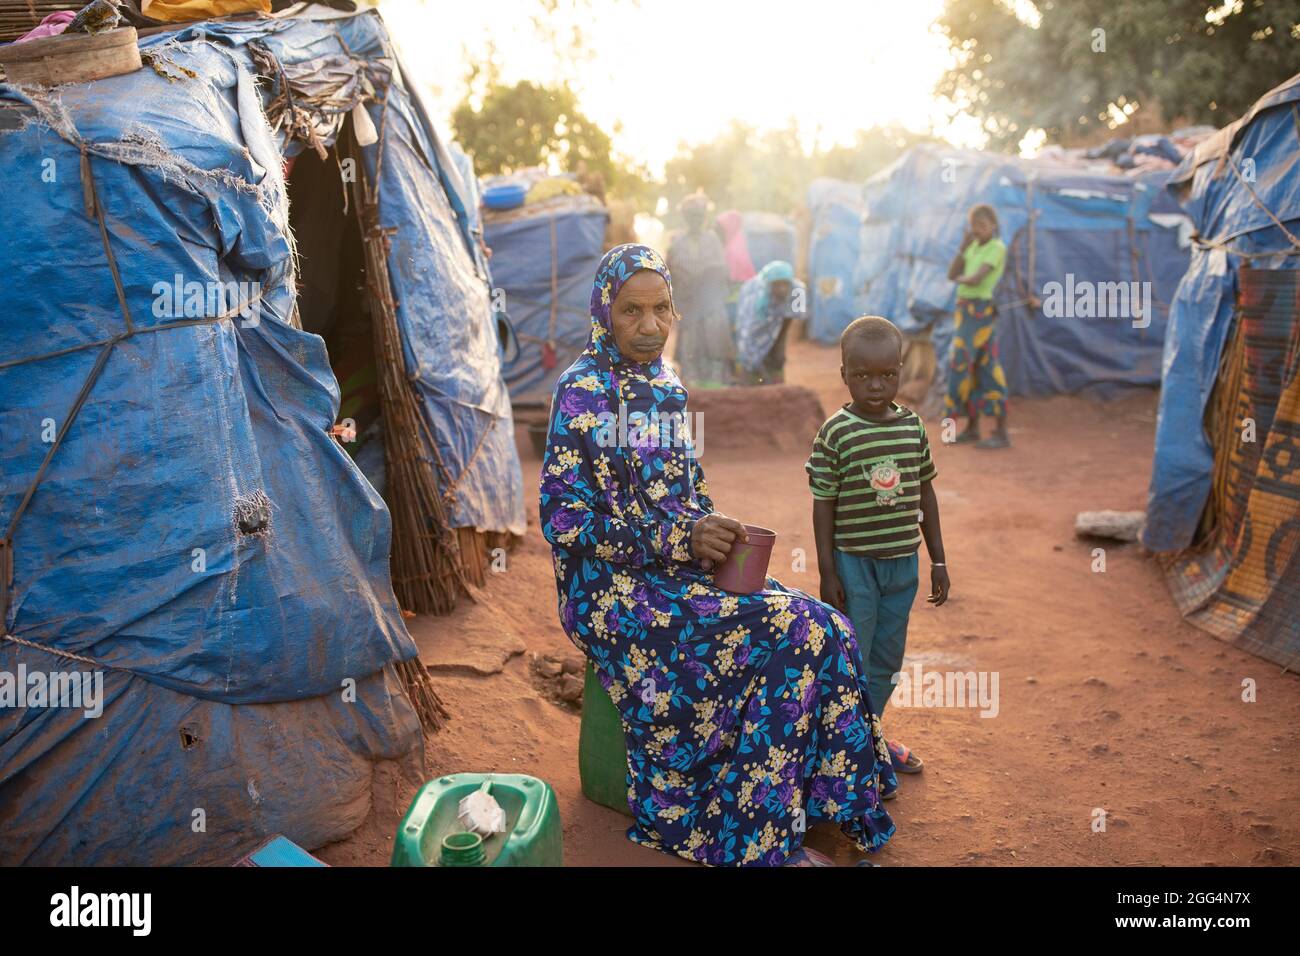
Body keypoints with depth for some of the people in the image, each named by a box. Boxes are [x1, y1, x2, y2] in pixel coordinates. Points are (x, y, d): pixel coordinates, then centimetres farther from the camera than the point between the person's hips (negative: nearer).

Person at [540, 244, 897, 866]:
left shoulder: (668, 386, 11)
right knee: (792, 631, -21)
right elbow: (564, 518, -16)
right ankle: (758, 837, -6)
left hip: (678, 570, 7)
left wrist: (715, 537, -2)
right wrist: (678, 539, -21)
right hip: (612, 587, -7)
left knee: (820, 627, -10)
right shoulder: (583, 391, -11)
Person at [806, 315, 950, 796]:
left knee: (887, 660, 17)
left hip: (902, 562, 5)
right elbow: (824, 504, -9)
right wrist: (827, 574, -10)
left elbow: (926, 493, 10)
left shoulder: (913, 426, 1)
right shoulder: (835, 433, -12)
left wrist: (937, 559, 11)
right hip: (854, 563, -5)